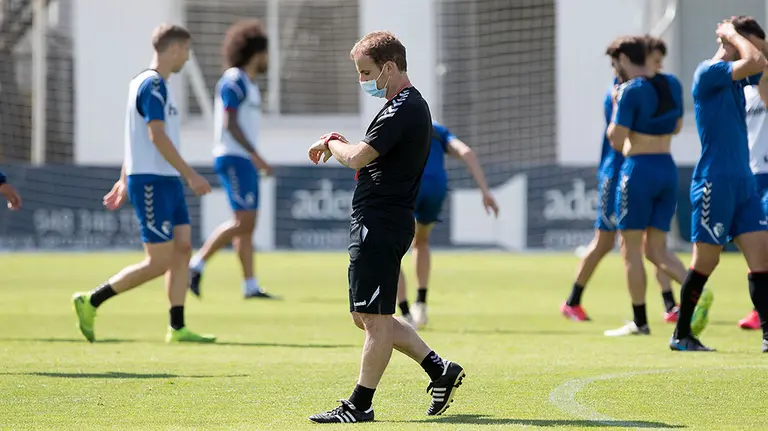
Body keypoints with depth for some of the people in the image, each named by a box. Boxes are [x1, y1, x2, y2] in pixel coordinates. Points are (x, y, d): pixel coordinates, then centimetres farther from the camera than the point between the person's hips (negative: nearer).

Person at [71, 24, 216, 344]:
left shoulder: (150, 84, 17)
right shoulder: (152, 85, -14)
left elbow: (136, 136, 22)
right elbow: (157, 135, -22)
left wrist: (124, 180, 25)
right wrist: (190, 174, -22)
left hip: (167, 182, 10)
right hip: (151, 182, -10)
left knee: (183, 248, 5)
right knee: (159, 261, -9)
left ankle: (177, 328, 6)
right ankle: (91, 302, -2)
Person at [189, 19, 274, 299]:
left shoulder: (247, 84, 19)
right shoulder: (234, 81, -12)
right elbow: (230, 124, -19)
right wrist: (255, 156, -23)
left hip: (243, 162, 10)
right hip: (234, 160, -10)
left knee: (248, 224, 5)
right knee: (243, 221, -14)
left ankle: (251, 287, 4)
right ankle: (196, 266, -9)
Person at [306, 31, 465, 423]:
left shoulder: (402, 110, -15)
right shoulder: (412, 105, 18)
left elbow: (357, 158, -22)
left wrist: (332, 142, -2)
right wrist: (341, 145, 10)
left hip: (380, 225, -11)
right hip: (380, 224, 11)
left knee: (375, 317, -5)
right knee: (366, 316, 14)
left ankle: (360, 405, -1)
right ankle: (439, 370, 17)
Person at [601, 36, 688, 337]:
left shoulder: (631, 90, -13)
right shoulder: (672, 84, 9)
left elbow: (616, 141, -14)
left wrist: (615, 109, 1)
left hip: (639, 169, -7)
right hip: (668, 170, 7)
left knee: (631, 249, 4)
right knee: (656, 250, 11)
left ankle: (639, 322, 6)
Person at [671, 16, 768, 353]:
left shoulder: (736, 76, 14)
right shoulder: (708, 73, -12)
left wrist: (736, 34, 5)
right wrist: (732, 35, -7)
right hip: (715, 183, -8)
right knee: (705, 262, -1)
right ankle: (681, 335, 9)